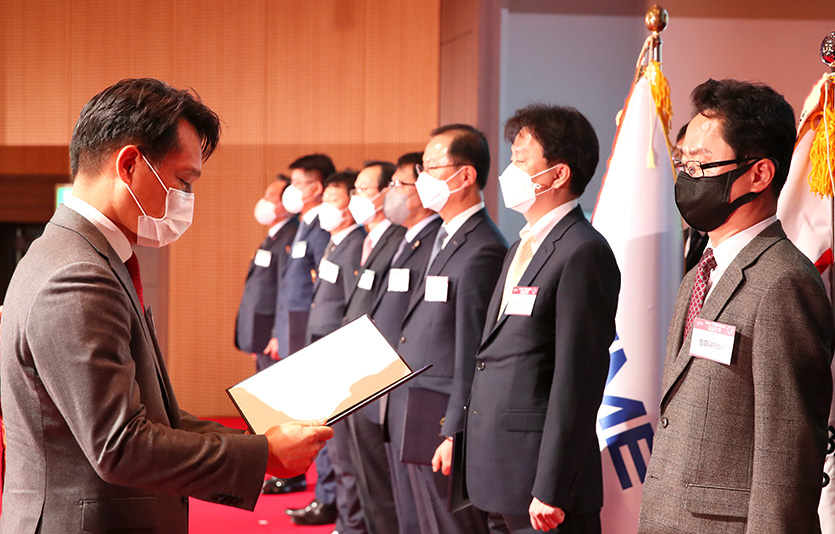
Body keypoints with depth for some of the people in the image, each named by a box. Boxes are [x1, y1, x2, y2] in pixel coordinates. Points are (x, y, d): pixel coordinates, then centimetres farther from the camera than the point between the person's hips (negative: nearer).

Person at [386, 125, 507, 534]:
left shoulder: (481, 251, -18)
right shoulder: (445, 237, 14)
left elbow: (471, 355, -19)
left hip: (441, 424, -10)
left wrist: (454, 435, -18)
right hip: (415, 423, 10)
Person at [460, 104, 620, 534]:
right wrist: (457, 434, 15)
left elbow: (577, 383, -18)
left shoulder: (583, 253, -14)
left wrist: (550, 490, -19)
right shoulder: (522, 247, 16)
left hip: (539, 477, -9)